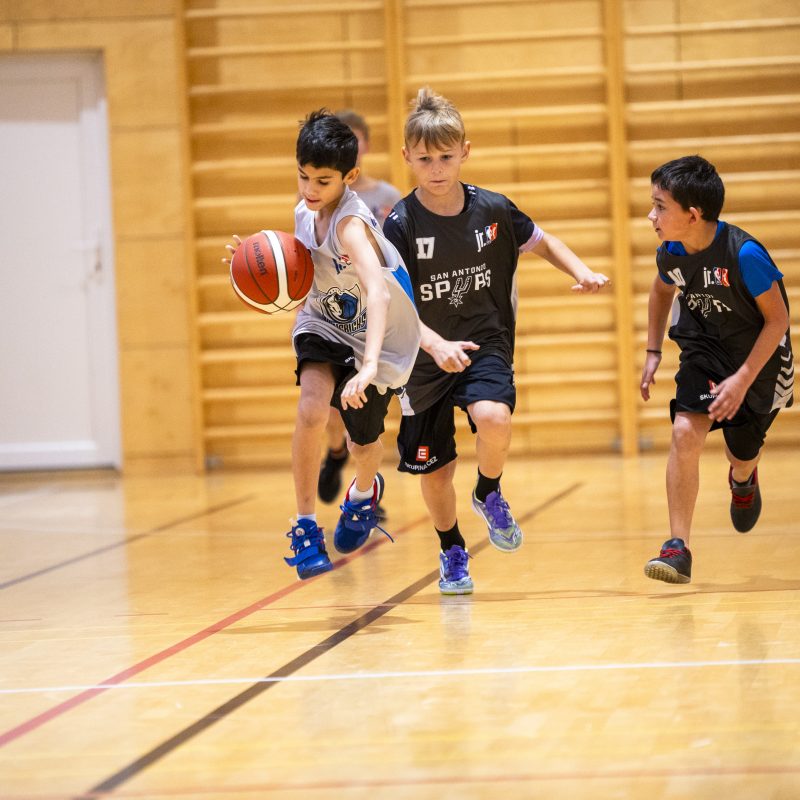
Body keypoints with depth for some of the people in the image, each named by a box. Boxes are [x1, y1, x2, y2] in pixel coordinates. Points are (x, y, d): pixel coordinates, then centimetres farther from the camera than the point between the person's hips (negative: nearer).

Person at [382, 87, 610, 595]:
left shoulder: (492, 210, -7)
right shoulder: (400, 226, -14)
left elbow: (542, 242, 12)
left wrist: (583, 273, -5)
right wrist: (437, 346, -35)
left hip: (487, 346, 0)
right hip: (425, 358, 0)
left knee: (493, 420, -31)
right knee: (433, 468, 10)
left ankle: (489, 495, 2)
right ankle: (452, 553, 39)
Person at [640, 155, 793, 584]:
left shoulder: (744, 254, -32)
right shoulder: (671, 252, -15)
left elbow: (778, 319, -22)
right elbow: (661, 291, 10)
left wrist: (743, 380, -26)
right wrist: (653, 351, 5)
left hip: (758, 356, -3)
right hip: (705, 349, 3)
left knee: (742, 453, 14)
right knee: (685, 431, -21)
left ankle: (742, 481, 56)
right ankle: (678, 548, -17)